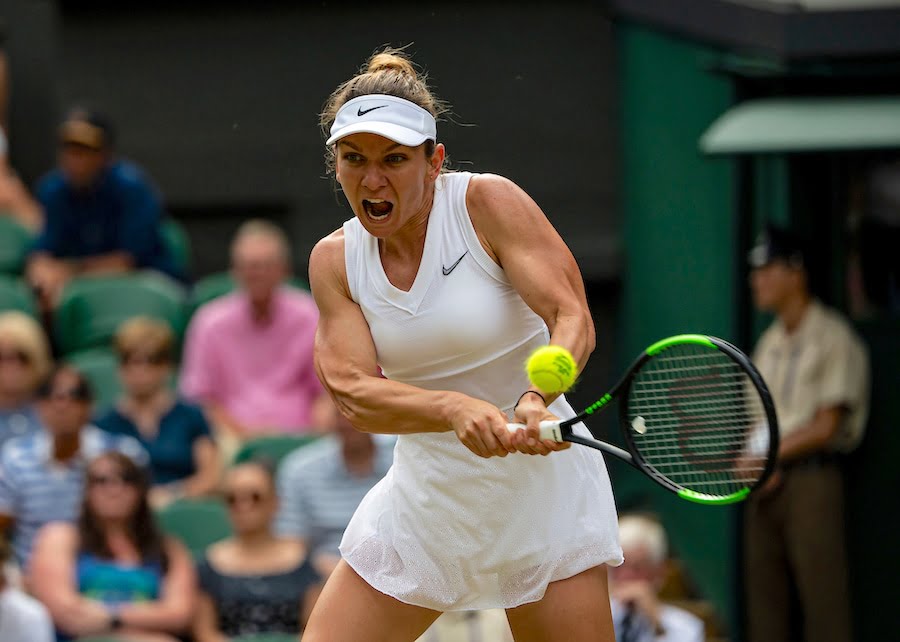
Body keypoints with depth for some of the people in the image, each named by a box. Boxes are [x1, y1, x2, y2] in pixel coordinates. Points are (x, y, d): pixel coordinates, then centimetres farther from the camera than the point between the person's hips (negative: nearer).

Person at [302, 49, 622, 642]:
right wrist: (458, 409, -33)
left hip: (539, 482, -3)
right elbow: (352, 392, -14)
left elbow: (572, 318, -20)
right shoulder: (334, 260, -1)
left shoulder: (488, 204, -12)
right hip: (424, 498, 3)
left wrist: (536, 400, -41)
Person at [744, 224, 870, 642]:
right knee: (764, 593, 6)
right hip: (766, 481, 7)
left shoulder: (833, 339, -6)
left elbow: (825, 426, -10)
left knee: (821, 593, -10)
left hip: (811, 478, -7)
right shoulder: (770, 344, 17)